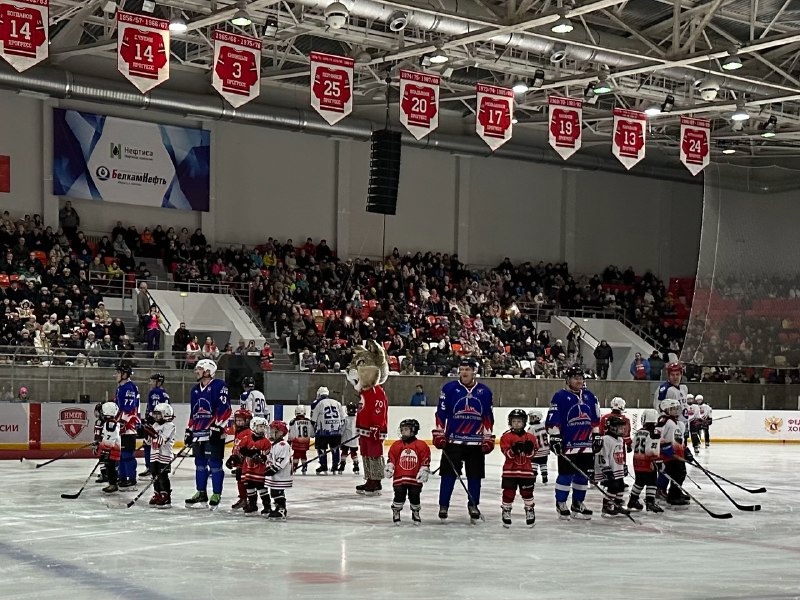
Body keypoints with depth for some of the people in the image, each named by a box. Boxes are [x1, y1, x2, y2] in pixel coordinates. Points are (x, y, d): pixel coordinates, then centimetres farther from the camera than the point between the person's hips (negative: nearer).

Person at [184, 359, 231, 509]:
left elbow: (224, 409, -15)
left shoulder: (219, 386, -9)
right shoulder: (195, 390, 18)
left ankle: (216, 495, 0)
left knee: (215, 463, -5)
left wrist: (217, 428, -19)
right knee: (200, 463, 11)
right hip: (198, 433, 8)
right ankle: (201, 493, 20)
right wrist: (189, 431, 20)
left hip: (214, 433, -8)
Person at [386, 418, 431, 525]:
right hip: (399, 477, 1)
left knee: (415, 496, 7)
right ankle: (396, 513, 14)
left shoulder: (421, 445, -3)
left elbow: (425, 460, -1)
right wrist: (389, 468, -7)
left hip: (415, 478, -1)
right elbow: (391, 458, 6)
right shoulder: (396, 445, 3)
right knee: (399, 496, -3)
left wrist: (424, 472, -6)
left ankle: (415, 513, 28)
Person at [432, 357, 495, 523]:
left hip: (476, 441, 2)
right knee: (449, 473, -2)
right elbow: (441, 413, 1)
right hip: (453, 439, -2)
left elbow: (488, 417, 9)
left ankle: (473, 505, 19)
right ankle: (443, 506, 7)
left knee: (475, 475, 6)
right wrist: (439, 434, -3)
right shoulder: (449, 388, -1)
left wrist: (488, 438, 6)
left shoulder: (484, 391, 6)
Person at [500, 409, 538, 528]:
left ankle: (530, 511, 22)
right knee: (508, 492, 1)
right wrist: (514, 449, -30)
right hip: (510, 470, -1)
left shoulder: (530, 437, 4)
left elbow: (531, 454, -2)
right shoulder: (506, 437, -2)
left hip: (526, 470, 1)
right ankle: (506, 512, 15)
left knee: (527, 492, 7)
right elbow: (507, 453, -11)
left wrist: (529, 449, -23)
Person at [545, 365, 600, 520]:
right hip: (567, 444, -6)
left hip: (586, 445, 6)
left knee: (583, 475, 9)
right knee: (566, 474, -3)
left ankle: (578, 503, 21)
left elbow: (595, 419, 20)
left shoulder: (590, 397, 14)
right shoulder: (560, 397, -5)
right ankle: (561, 503, 10)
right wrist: (555, 438, -13)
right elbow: (552, 420, -9)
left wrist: (597, 436, 16)